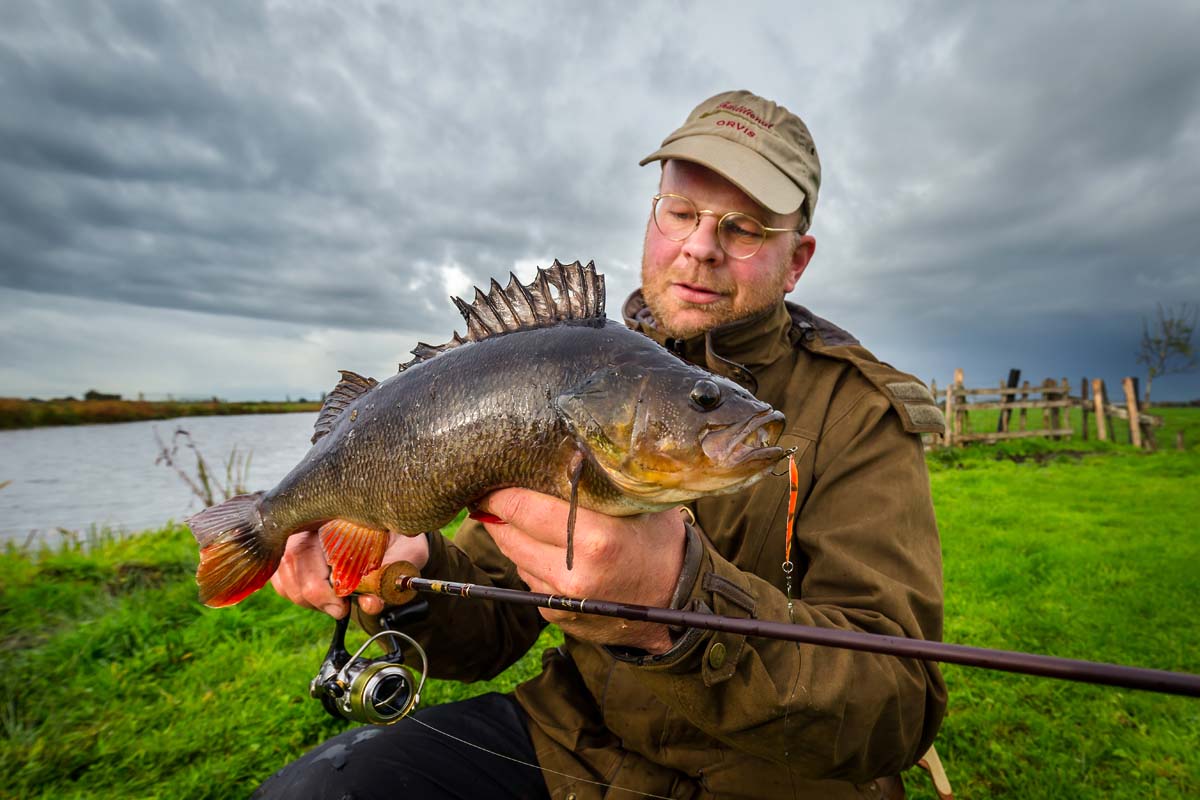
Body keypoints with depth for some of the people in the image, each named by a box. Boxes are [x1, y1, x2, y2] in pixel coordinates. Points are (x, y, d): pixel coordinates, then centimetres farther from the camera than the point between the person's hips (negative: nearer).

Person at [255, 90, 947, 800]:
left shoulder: (860, 412, -12)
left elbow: (898, 708, -23)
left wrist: (685, 607, -39)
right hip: (572, 742, 2)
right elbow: (499, 619, 1)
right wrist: (416, 581, -20)